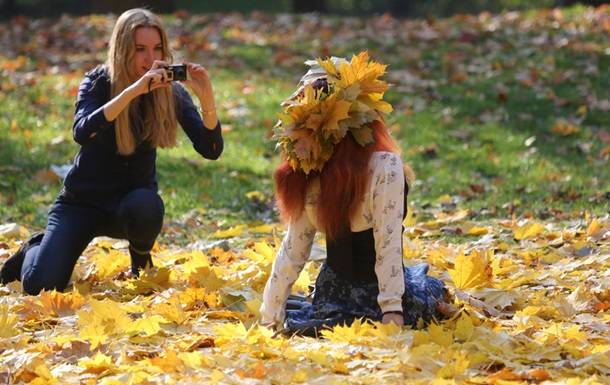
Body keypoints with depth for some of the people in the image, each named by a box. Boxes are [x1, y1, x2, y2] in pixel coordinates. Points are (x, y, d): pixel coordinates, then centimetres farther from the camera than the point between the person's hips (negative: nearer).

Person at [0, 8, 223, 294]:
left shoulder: (171, 93, -10)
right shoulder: (98, 83, -14)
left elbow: (211, 150, -19)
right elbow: (82, 133, -34)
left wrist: (206, 98, -36)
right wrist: (134, 90, -43)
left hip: (132, 199, 1)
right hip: (82, 202, -1)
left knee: (145, 206, -37)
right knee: (40, 287, -20)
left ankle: (142, 265, -3)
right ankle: (35, 250, 18)